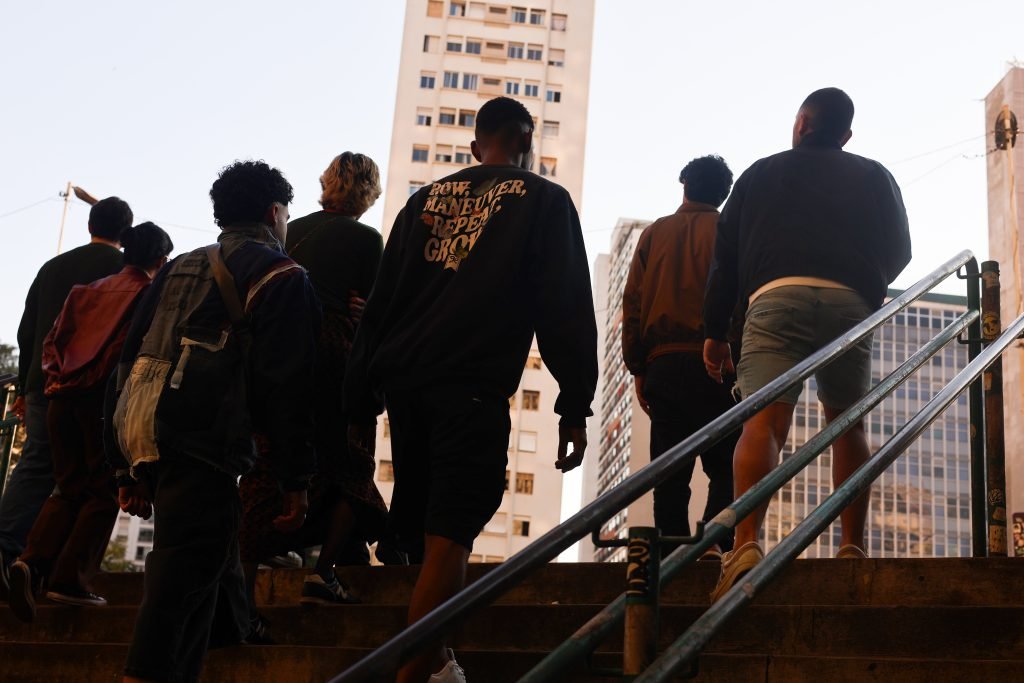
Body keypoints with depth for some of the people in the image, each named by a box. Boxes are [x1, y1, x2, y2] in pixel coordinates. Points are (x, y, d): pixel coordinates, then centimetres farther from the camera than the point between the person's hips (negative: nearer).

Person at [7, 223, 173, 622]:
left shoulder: (88, 291, 18)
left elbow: (52, 340, 12)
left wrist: (58, 379, 10)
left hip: (65, 396, 6)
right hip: (107, 398, -6)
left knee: (69, 488, 13)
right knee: (103, 491, 3)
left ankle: (33, 562, -8)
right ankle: (70, 580, -4)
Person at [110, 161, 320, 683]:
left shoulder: (178, 269, 24)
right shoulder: (281, 276, 3)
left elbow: (133, 359, 22)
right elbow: (286, 383, -7)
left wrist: (128, 465, 23)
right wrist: (296, 477, -4)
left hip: (143, 434, 8)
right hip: (205, 444, -7)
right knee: (183, 583, -10)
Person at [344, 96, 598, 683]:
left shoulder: (427, 199, 20)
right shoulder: (544, 200, 7)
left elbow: (381, 303, 18)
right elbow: (567, 308, -1)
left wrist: (361, 400, 18)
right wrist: (575, 406, 0)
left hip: (402, 378, 6)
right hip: (473, 385, -5)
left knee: (426, 527, 16)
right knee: (450, 537, -8)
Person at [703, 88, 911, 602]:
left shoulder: (761, 173, 24)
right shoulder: (875, 177, 24)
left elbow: (725, 256, 18)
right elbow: (899, 251, 25)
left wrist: (715, 333, 18)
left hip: (775, 295, -1)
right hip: (851, 301, 2)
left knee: (763, 422, -15)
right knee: (847, 423, 18)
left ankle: (746, 544, -36)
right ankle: (852, 549, 12)